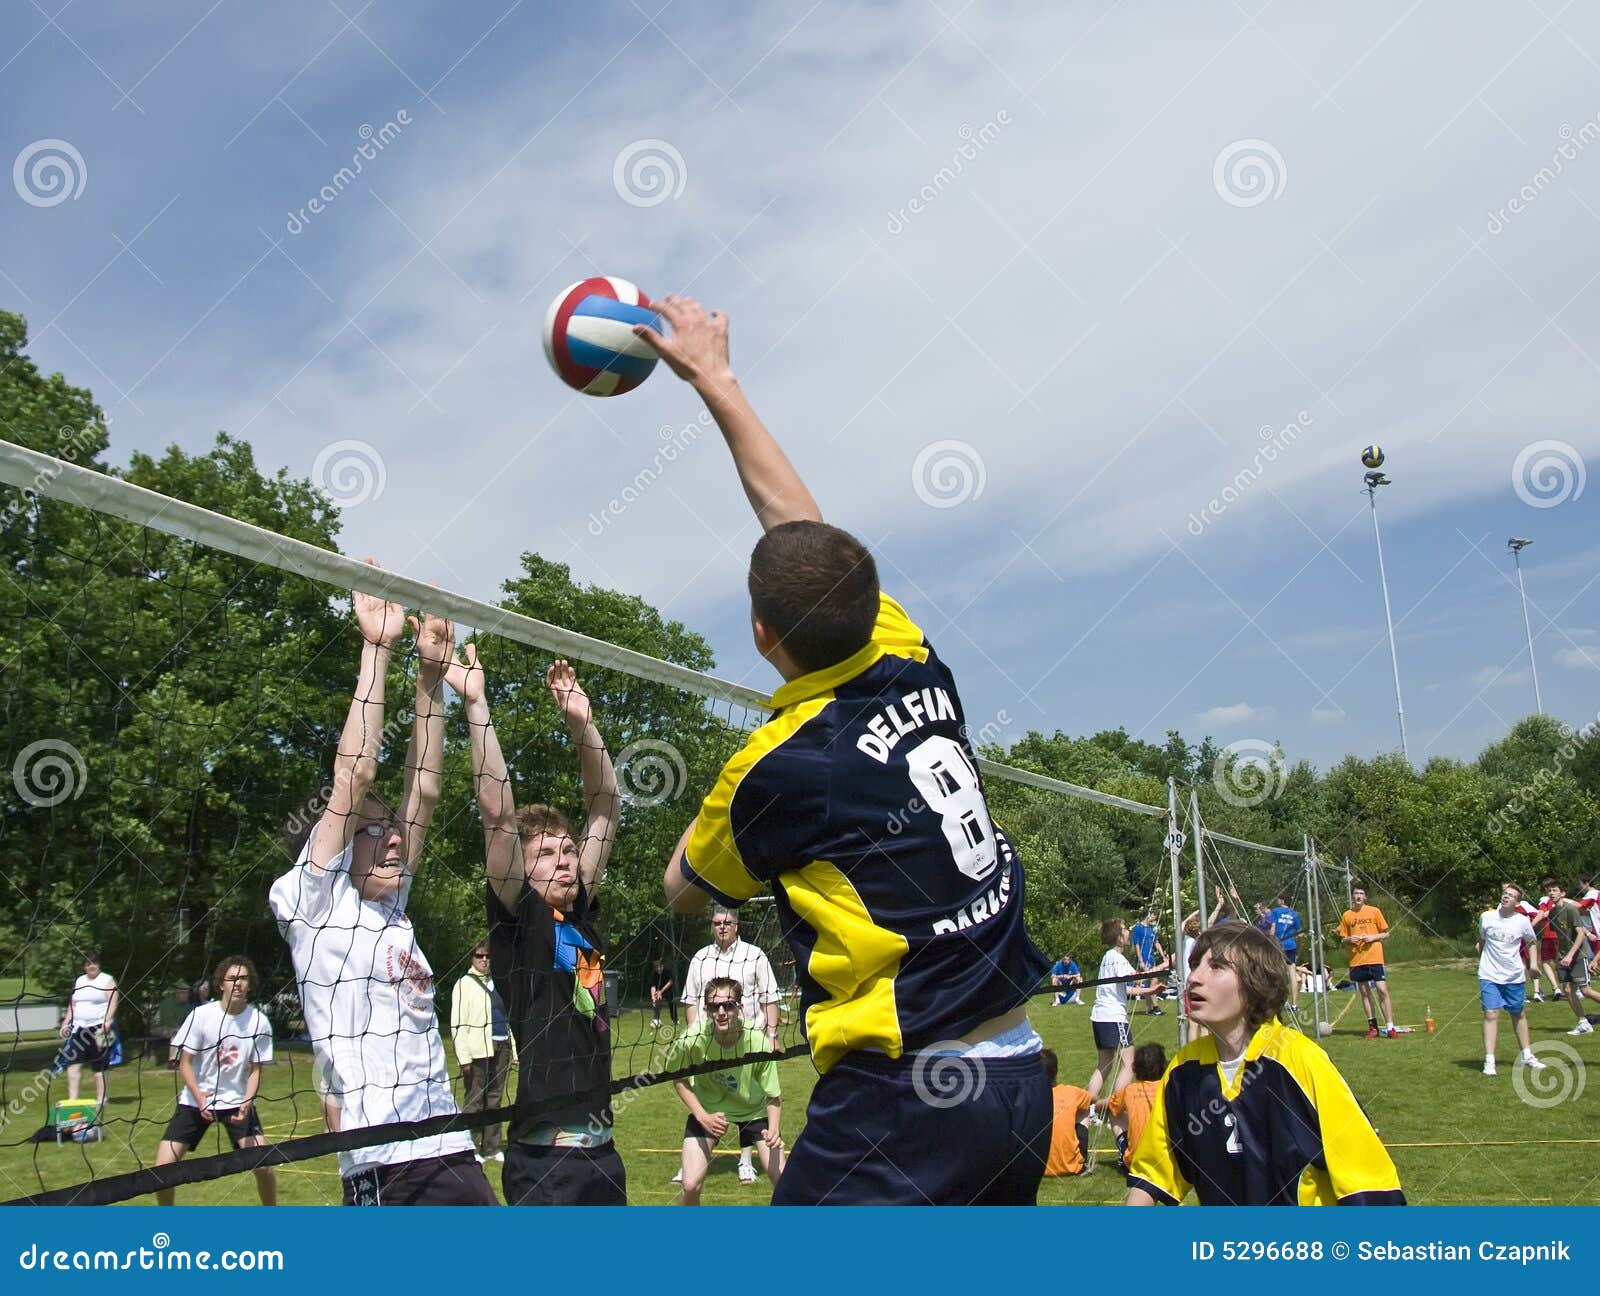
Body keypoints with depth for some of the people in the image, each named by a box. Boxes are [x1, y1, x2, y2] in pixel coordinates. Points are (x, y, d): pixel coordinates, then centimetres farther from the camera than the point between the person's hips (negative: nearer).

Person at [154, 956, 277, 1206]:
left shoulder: (259, 1022, -9)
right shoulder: (201, 1015, -12)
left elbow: (255, 1070, -2)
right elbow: (185, 1063, -7)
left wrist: (247, 1102, -20)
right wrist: (200, 1098, -21)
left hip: (238, 1102, 0)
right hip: (195, 1100, 0)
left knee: (263, 1164, -15)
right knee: (163, 1166, -8)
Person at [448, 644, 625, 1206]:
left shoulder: (580, 914, 11)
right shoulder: (518, 916, -5)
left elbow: (605, 807, 14)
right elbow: (497, 812, -16)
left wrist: (581, 722, 7)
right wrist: (475, 702, -17)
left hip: (601, 1144, 7)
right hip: (544, 1154, -7)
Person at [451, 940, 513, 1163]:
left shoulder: (497, 983, 18)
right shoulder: (464, 984, -1)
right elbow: (457, 1023, -8)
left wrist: (514, 1049, 16)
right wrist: (463, 1056, -15)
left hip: (500, 1048, 6)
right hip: (478, 1050, -6)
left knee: (494, 1098, 10)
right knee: (475, 1099, -2)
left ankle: (491, 1148, 17)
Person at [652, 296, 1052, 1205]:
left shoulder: (778, 769, -13)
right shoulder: (919, 672, 2)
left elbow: (683, 889, 9)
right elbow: (801, 522, 15)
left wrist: (705, 823, 28)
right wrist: (714, 375, 24)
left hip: (903, 1092, -8)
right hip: (1022, 1073, 8)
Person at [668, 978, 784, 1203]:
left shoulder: (758, 1041, -30)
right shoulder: (692, 1040, -30)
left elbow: (773, 1096, -18)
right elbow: (678, 1079, -9)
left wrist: (774, 1130, -36)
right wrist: (703, 1117, -19)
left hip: (754, 1109, 0)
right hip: (707, 1107, 0)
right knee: (691, 1185, -10)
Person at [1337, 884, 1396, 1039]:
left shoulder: (1374, 911, 3)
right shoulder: (1346, 915, 8)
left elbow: (1386, 933, 6)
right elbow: (1343, 939, 13)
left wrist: (1373, 937, -11)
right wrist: (1349, 940, -9)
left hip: (1374, 958, -2)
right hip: (1356, 960, 2)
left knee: (1382, 990, -9)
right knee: (1365, 992, 6)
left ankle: (1390, 1027, -5)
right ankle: (1372, 1026, 13)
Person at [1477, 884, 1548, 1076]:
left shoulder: (1522, 922, -5)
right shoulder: (1486, 917, -3)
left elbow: (1531, 942, 13)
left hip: (1514, 976, 1)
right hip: (1489, 976, -1)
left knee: (1518, 1014, 14)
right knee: (1491, 1014, -10)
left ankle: (1527, 1056, 31)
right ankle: (1489, 1061, -10)